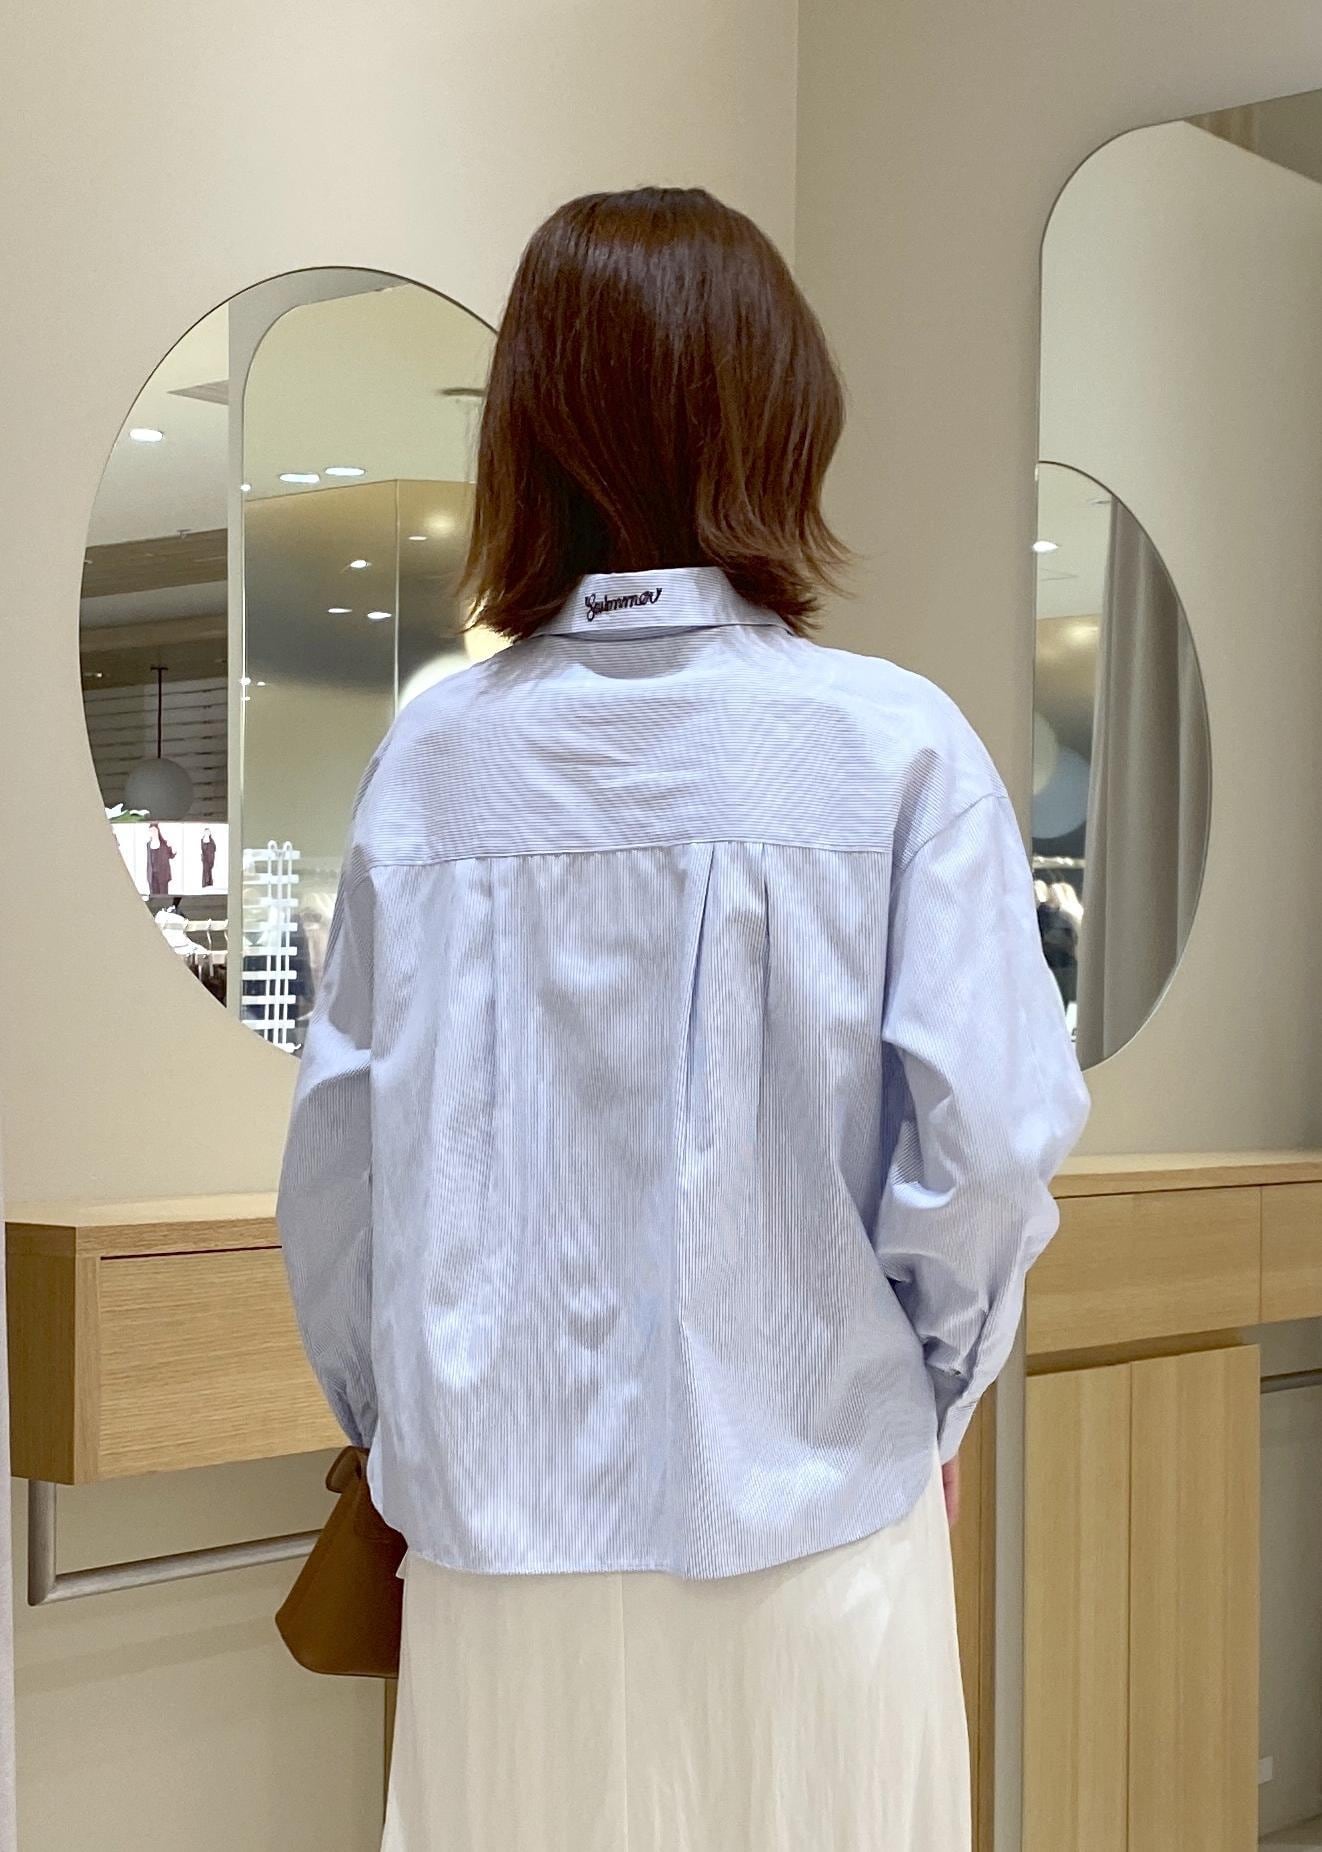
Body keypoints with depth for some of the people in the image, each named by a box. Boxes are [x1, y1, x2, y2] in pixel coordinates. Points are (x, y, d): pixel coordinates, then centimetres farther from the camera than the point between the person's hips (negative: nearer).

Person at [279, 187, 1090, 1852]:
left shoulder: (434, 759, -3)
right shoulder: (892, 745, -9)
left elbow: (339, 1149, 1)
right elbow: (989, 1134, -12)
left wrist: (389, 1418, 16)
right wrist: (927, 1394, 7)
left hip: (504, 1526, 2)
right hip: (804, 1514, -2)